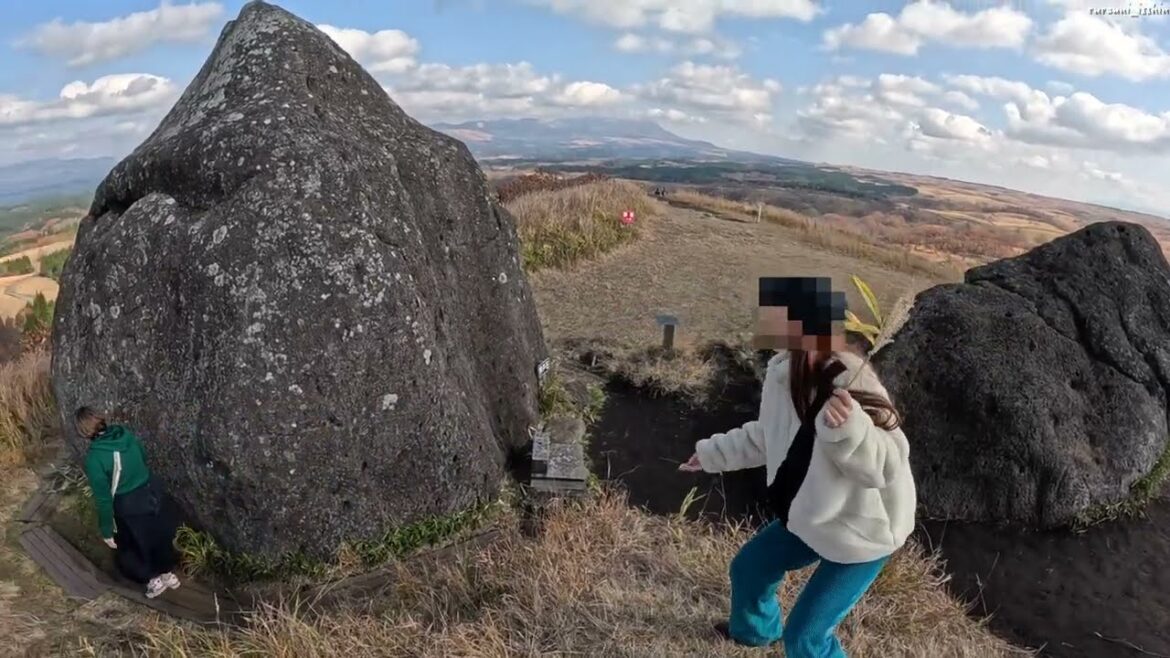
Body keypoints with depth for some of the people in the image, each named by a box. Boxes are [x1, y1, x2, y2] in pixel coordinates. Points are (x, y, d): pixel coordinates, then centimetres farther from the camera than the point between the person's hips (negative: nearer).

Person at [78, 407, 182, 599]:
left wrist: (106, 531, -5)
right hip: (152, 493, 6)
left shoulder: (94, 457, -23)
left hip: (129, 506, -5)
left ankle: (153, 580, 34)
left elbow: (103, 497, -17)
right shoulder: (126, 433, -9)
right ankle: (168, 574, 44)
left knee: (128, 549, 23)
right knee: (159, 536, 27)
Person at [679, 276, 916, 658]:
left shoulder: (850, 383, -34)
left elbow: (886, 466, -32)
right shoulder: (782, 372, -10)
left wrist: (848, 427, -51)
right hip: (810, 514, 8)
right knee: (748, 568, 24)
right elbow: (768, 436, 7)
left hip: (861, 530, -8)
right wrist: (713, 453, 16)